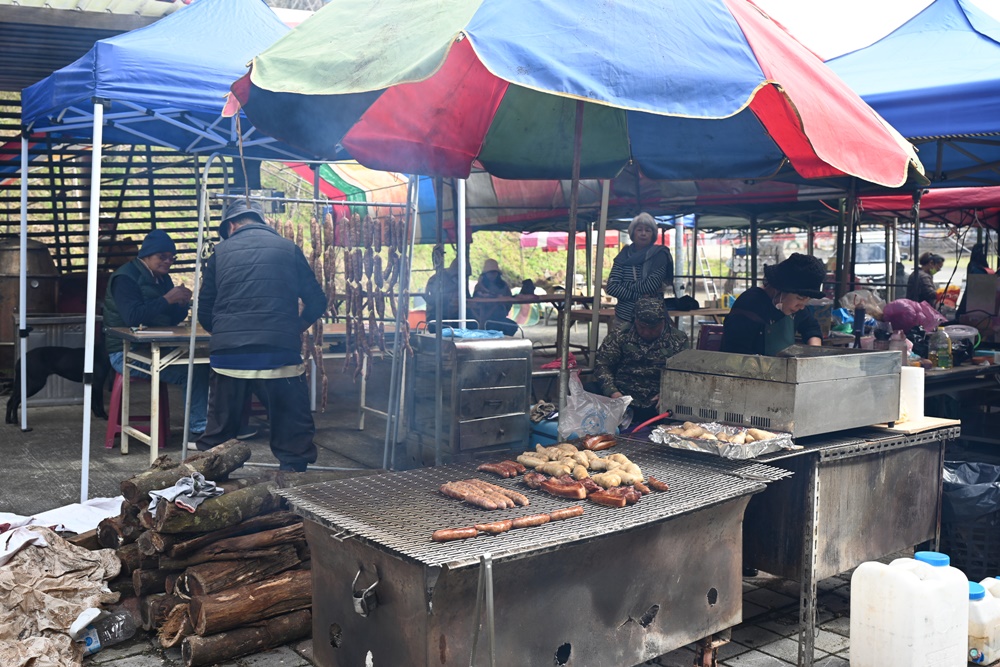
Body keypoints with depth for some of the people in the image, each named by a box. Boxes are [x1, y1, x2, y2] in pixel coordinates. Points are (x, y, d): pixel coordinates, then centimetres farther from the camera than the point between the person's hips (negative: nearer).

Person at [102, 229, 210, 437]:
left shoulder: (162, 278, 14)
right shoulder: (125, 278, -11)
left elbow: (173, 320, 14)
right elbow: (132, 317, -27)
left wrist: (183, 303, -8)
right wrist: (167, 300, -26)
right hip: (127, 353, -8)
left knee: (200, 363, -12)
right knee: (194, 372, -24)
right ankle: (199, 428, -14)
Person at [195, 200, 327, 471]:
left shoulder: (221, 252, 11)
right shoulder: (289, 249, 9)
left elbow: (204, 311, 13)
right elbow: (316, 302, 8)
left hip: (228, 354, 2)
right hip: (279, 353, -2)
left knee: (219, 430, 16)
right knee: (294, 431, 8)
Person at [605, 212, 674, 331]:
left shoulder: (659, 255, 0)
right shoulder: (624, 255, 6)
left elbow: (651, 286, -12)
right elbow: (611, 286, -4)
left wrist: (623, 287, -4)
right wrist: (638, 296, -14)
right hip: (623, 319, 2)